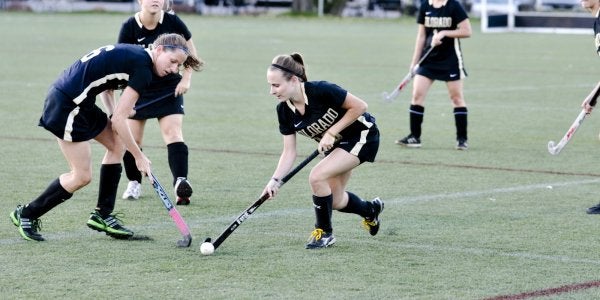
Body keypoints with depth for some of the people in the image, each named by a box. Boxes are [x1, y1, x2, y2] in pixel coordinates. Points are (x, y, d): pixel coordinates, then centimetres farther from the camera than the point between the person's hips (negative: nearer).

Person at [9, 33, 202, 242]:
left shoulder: (133, 54, 11)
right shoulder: (143, 69, -17)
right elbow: (119, 119, -17)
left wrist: (116, 110, 9)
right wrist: (139, 156, -8)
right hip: (67, 105, -10)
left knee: (117, 144, 14)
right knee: (82, 176, -2)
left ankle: (101, 215, 18)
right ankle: (27, 214, 12)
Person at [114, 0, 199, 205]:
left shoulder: (172, 21, -11)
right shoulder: (129, 28, -13)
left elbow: (190, 51, 3)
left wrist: (186, 79, -7)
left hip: (169, 89, -1)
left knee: (173, 132, -16)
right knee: (131, 139, 4)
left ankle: (181, 183, -26)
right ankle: (134, 183, 25)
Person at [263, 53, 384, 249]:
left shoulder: (321, 91, -32)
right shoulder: (284, 110, -13)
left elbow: (359, 106, -23)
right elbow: (289, 152, -8)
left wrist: (332, 133, -24)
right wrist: (275, 180, -20)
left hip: (362, 137, -7)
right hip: (336, 144, 8)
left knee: (317, 176, -23)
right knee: (334, 202, 10)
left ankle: (324, 233, -2)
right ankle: (370, 210, 43)